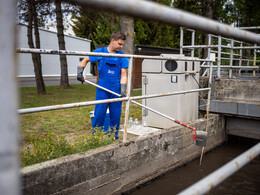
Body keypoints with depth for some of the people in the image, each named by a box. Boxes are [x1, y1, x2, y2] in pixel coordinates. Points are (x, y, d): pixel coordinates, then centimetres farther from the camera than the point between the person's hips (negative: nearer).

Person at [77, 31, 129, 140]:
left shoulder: (122, 57, 4)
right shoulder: (100, 52, 2)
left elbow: (123, 74, 0)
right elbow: (85, 60, 14)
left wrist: (123, 89, -12)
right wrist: (80, 72, 2)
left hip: (116, 91, 1)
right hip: (102, 90, -1)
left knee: (116, 116, 6)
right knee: (99, 114, 0)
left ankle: (114, 138, 21)